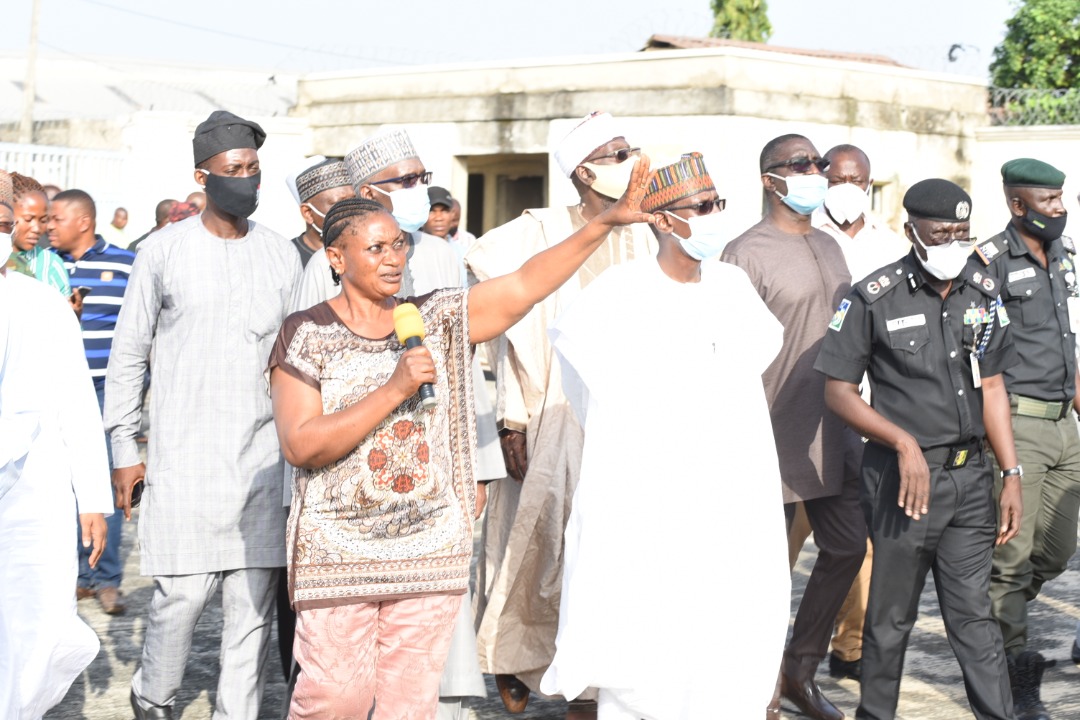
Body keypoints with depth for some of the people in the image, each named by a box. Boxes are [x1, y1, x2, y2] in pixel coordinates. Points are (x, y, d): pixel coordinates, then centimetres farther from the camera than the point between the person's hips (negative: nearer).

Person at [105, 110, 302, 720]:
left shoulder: (281, 254, 8)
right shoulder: (165, 250, 1)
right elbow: (129, 354, 6)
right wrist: (125, 447, 3)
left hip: (263, 454, 3)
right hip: (184, 456, -2)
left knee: (254, 600, 2)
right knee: (182, 594, -4)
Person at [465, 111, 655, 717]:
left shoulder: (641, 238, 8)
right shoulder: (540, 231, -5)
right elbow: (512, 328, -5)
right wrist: (512, 420, -10)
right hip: (554, 411, -3)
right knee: (542, 536, 0)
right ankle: (514, 657, 21)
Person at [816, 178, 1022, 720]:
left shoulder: (982, 293, 6)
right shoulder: (875, 298, -9)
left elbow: (992, 388, 11)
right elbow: (838, 391, -7)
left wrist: (1012, 474, 7)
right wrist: (904, 442, -17)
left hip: (970, 476, 4)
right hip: (903, 477, -4)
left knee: (973, 614, 7)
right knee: (891, 616, 8)